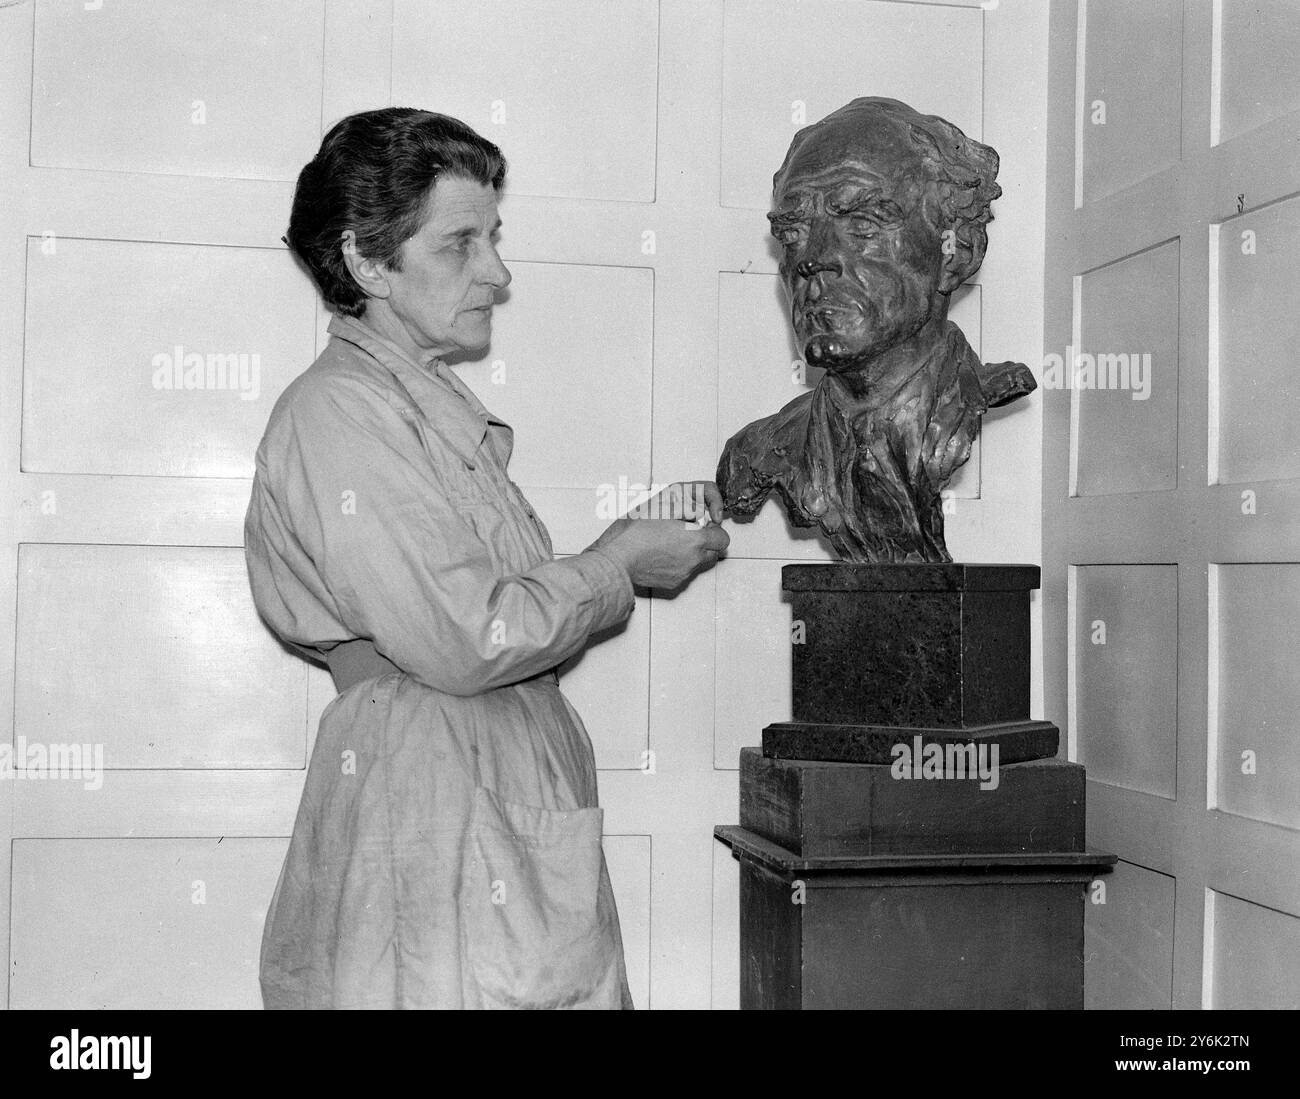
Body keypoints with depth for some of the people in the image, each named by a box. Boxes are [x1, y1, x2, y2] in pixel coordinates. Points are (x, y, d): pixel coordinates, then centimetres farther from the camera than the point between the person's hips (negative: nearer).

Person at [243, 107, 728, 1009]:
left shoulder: (439, 406, 19)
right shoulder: (339, 413, -13)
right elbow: (464, 643, -20)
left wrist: (656, 535, 5)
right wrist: (620, 562, -7)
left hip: (515, 815, 9)